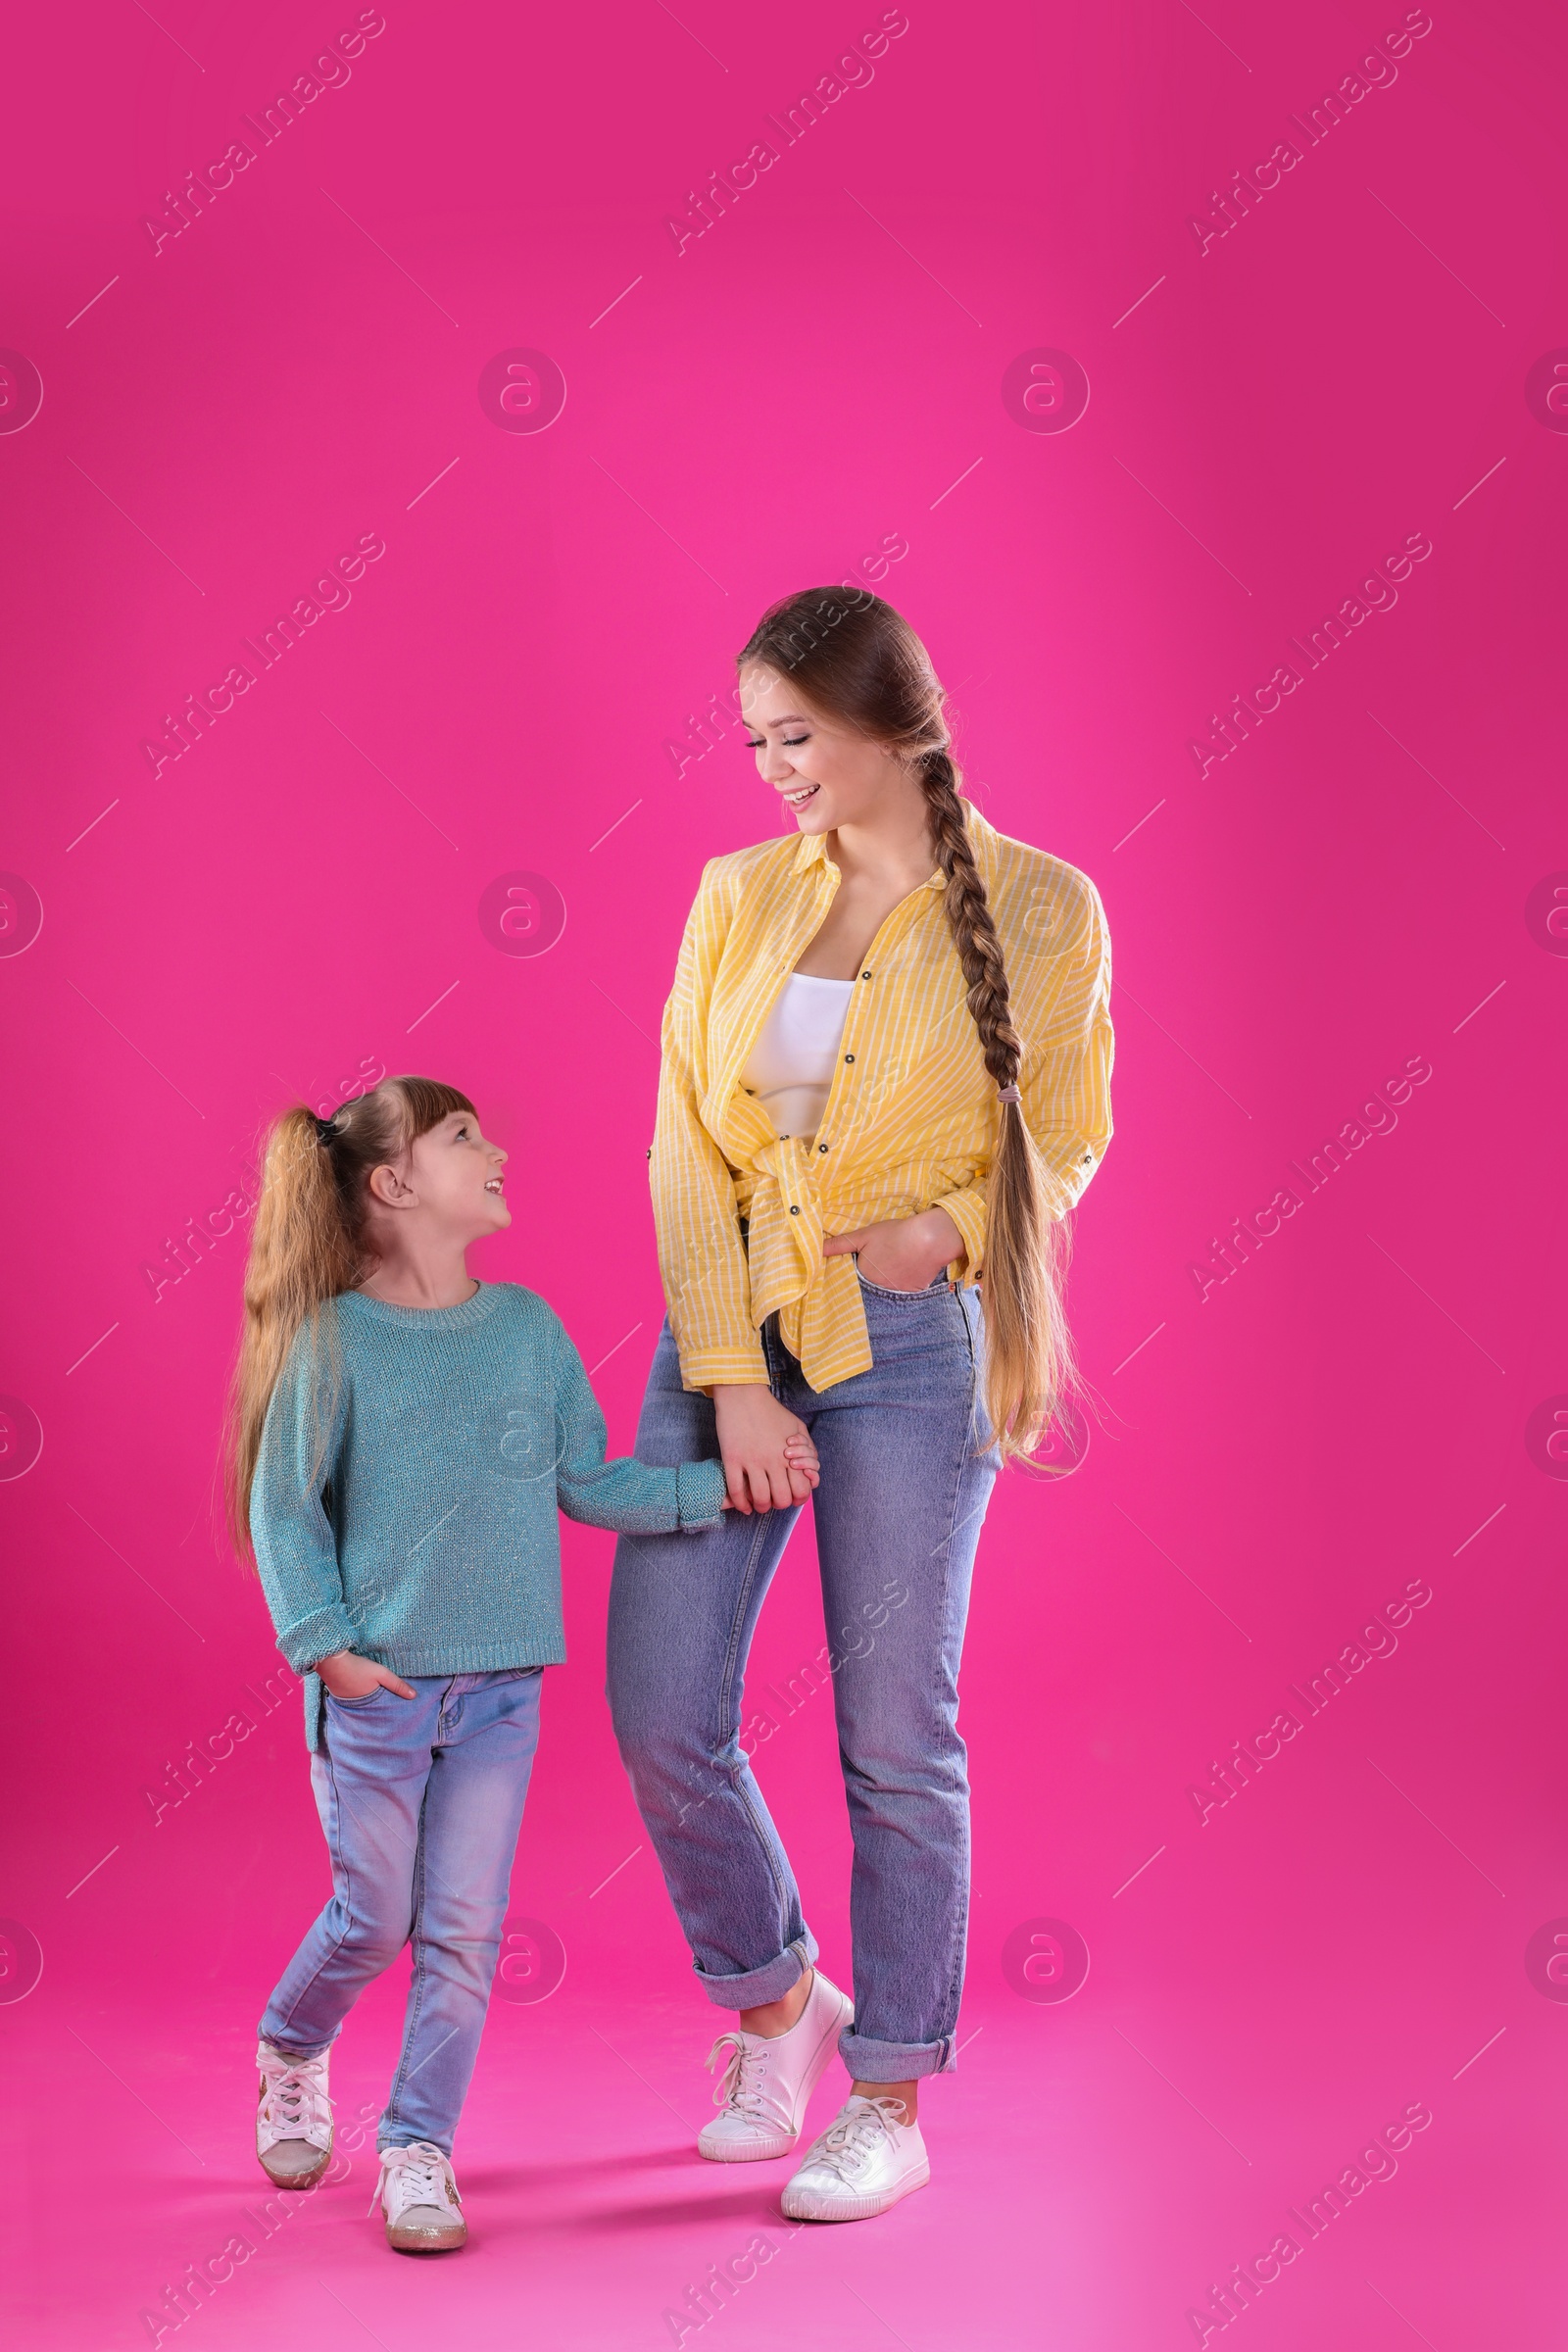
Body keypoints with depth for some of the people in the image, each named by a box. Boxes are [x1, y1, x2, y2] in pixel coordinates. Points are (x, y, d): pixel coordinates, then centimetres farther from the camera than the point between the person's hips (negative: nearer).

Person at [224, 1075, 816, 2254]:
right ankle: (292, 2050, 36)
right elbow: (282, 1507, -4)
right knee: (374, 1919, 6)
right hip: (376, 1685, -3)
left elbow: (588, 1484, 9)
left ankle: (419, 2151, 15)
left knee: (465, 1928, 2)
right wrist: (324, 1645, -11)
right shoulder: (334, 1339, -8)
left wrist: (717, 1484, 1)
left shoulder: (528, 1325, 4)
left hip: (502, 1685, 3)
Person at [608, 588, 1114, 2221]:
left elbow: (1068, 1134, 7)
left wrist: (952, 1229, -13)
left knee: (894, 1736, 2)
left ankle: (888, 2103, 19)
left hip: (910, 1341, -3)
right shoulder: (739, 897, 5)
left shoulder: (1039, 908, -3)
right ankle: (774, 1995, 29)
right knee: (659, 1710, 2)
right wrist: (731, 1383, -8)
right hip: (727, 1329, 4)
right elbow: (686, 1144, 1)